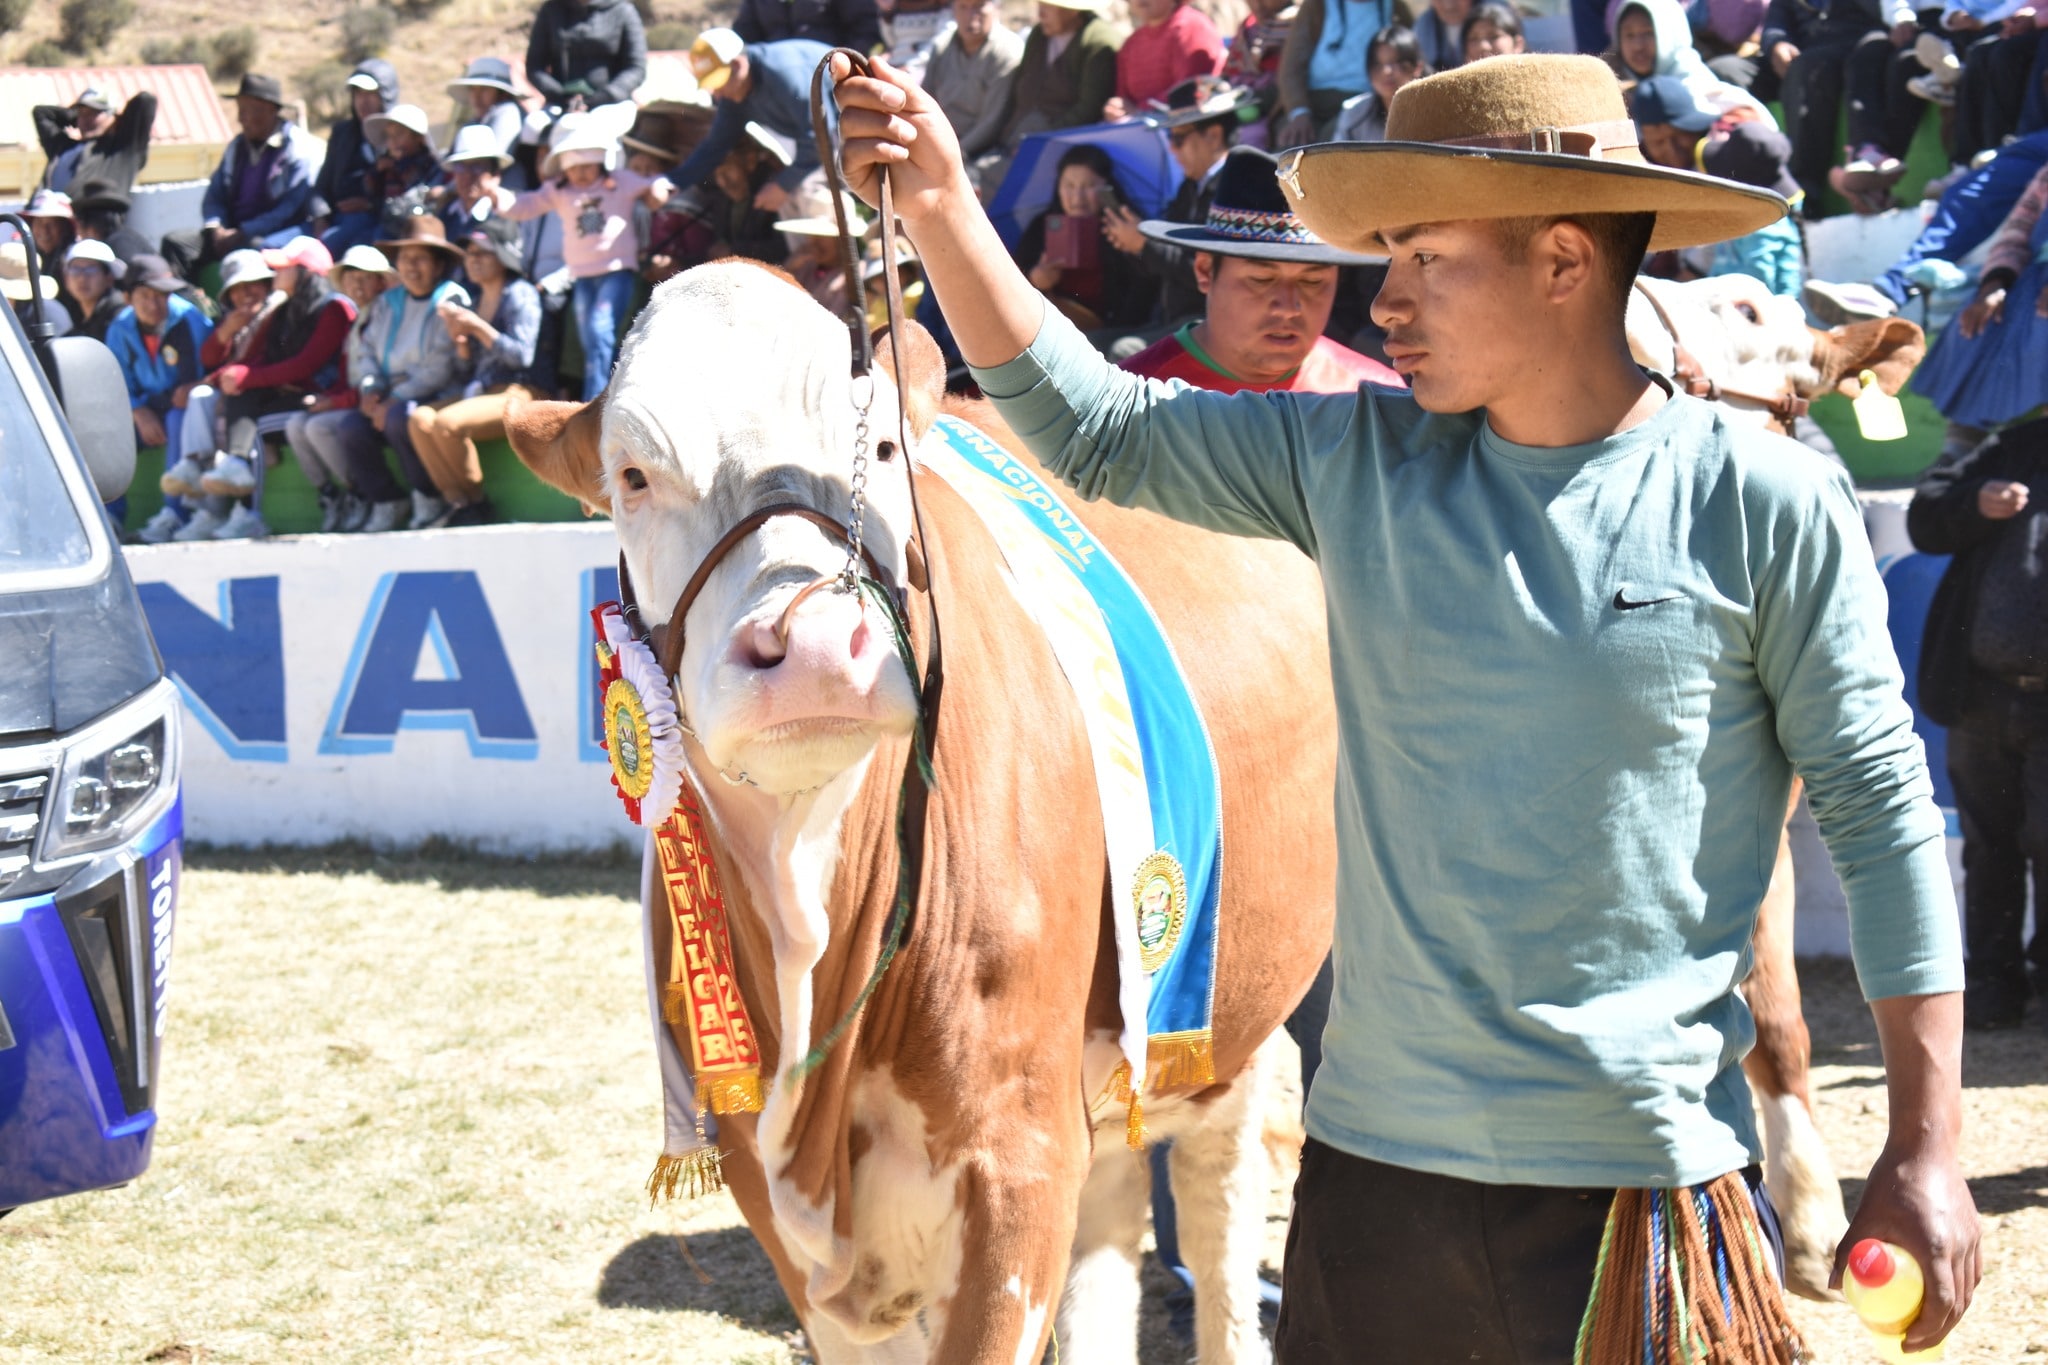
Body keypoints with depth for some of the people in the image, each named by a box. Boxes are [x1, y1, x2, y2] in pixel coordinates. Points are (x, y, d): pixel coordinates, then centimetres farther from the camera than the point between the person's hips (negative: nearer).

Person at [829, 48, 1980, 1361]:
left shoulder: (1765, 502, -6)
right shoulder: (1358, 462, 4)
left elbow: (1883, 808, -3)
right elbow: (1090, 427, 8)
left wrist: (1928, 1150, -4)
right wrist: (942, 210, -3)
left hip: (1646, 1176, -4)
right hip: (1376, 1154, 4)